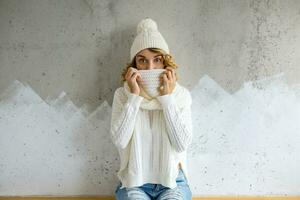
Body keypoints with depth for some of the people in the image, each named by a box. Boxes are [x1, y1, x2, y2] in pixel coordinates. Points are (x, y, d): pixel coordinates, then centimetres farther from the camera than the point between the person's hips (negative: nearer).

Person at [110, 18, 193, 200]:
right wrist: (134, 96, -17)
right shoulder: (123, 94, -3)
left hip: (172, 180, 1)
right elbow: (120, 141, -14)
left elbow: (182, 143, -12)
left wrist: (167, 97, -16)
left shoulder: (181, 94, -2)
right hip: (134, 181, 0)